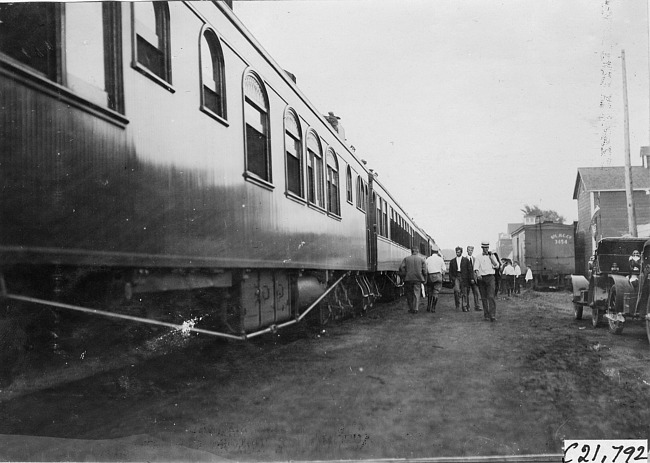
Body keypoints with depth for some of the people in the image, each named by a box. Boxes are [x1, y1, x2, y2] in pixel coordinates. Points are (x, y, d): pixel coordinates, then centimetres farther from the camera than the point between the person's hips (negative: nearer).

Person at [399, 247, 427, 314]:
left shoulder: (406, 258, 4)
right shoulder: (422, 259, 4)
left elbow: (401, 267, -5)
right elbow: (424, 270, -2)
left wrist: (403, 276, 2)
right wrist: (424, 279, 5)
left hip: (408, 279, 1)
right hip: (418, 279, -1)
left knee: (409, 294, 11)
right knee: (416, 294, 3)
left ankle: (411, 309, 15)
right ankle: (415, 309, -3)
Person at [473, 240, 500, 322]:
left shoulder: (492, 256, 12)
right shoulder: (479, 257, 9)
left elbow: (497, 266, 2)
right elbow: (476, 267, -3)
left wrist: (491, 257, -6)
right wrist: (477, 274, -23)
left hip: (490, 277, -1)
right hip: (481, 278, 1)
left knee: (491, 296, -13)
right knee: (484, 297, 4)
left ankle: (492, 315, -18)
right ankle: (486, 315, 11)